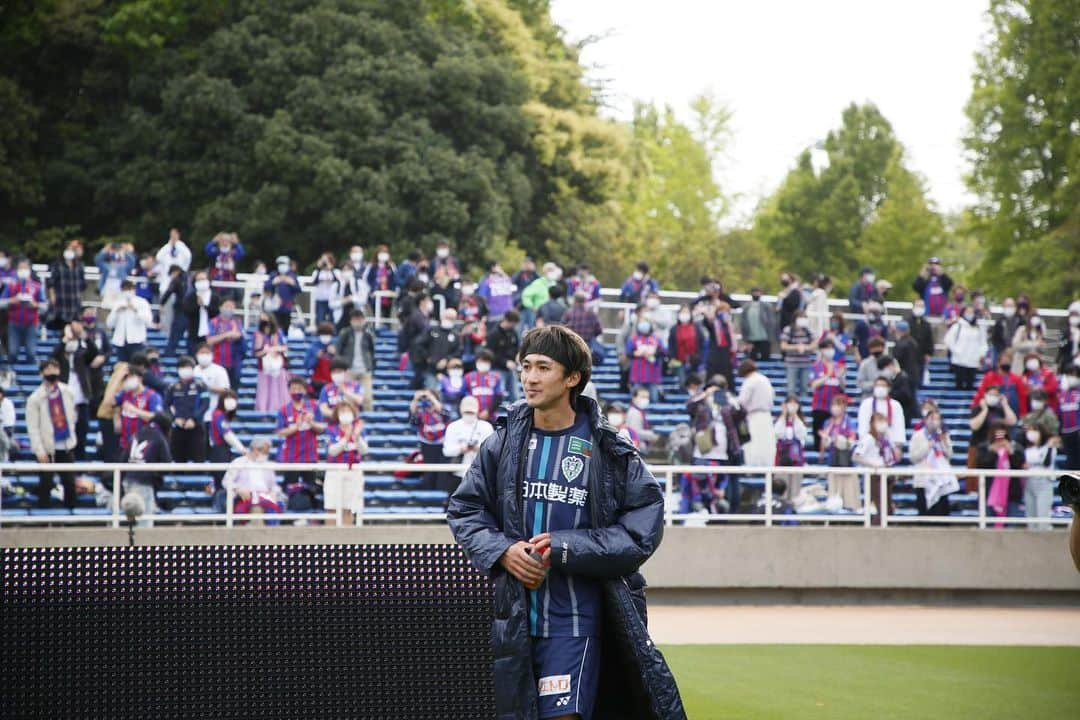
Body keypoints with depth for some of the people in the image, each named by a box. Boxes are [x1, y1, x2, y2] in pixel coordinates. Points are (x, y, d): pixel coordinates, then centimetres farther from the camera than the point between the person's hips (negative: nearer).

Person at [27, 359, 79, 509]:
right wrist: (40, 451, -18)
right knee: (46, 483, 2)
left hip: (66, 446, 4)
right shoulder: (35, 398, -14)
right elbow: (33, 427, -15)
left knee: (70, 482, 10)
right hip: (47, 448, -4)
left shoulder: (68, 392, 0)